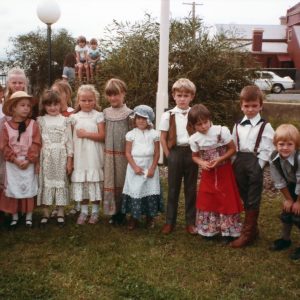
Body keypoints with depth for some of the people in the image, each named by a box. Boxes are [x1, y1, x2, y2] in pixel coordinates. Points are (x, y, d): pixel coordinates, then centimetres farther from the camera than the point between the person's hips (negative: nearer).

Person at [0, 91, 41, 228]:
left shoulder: (33, 124, -3)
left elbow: (36, 144, -7)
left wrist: (28, 160, -14)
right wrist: (15, 159, -14)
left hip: (29, 163, 0)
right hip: (12, 164, 1)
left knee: (29, 190, 6)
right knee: (13, 190, 7)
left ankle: (29, 217, 18)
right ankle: (14, 217, 21)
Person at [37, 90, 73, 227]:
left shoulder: (65, 120, 3)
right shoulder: (40, 120, 2)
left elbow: (69, 140, 2)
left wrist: (70, 160, -1)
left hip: (61, 156, 0)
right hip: (46, 156, 0)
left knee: (61, 181, 5)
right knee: (46, 181, 5)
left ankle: (60, 213, 15)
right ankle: (46, 213, 15)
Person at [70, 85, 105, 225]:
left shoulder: (98, 115, -2)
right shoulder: (74, 117, 6)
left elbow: (102, 136, -9)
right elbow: (71, 137, 7)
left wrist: (86, 134, -15)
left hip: (93, 156, -2)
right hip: (80, 155, 3)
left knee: (95, 181, 2)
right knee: (81, 182, 6)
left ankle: (95, 211, 17)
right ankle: (84, 211, 19)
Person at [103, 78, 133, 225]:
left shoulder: (128, 113, -5)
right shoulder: (105, 113, 6)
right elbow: (103, 134, 11)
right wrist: (103, 153, 6)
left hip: (123, 153, -3)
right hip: (109, 153, 3)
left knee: (122, 182, 6)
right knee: (110, 182, 7)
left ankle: (122, 212, 17)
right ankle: (113, 212, 18)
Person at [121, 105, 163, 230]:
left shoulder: (154, 134, 1)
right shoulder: (131, 134, 0)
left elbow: (156, 153, 2)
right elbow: (128, 153, -1)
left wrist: (152, 168, -7)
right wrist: (135, 167, -12)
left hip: (149, 168, 0)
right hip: (135, 168, 0)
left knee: (150, 192, 3)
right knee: (134, 191, 0)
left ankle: (150, 217, 17)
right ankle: (134, 217, 11)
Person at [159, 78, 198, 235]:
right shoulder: (168, 115, -1)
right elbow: (163, 138, 2)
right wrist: (169, 155, -2)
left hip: (192, 152, 1)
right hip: (175, 152, 0)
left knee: (191, 189, 8)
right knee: (173, 188, 8)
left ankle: (190, 222, 19)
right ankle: (170, 221, 19)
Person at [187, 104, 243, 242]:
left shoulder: (221, 131, -18)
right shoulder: (194, 139, -8)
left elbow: (232, 149, -9)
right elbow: (195, 156, 7)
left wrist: (219, 159, -22)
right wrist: (202, 163, -15)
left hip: (224, 171, -3)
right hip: (208, 172, 3)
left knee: (226, 199, 3)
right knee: (207, 199, 8)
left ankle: (228, 231, 17)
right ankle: (210, 229, 24)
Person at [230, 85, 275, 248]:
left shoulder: (265, 126, -4)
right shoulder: (237, 126, 11)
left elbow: (268, 149, -7)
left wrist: (258, 165, -14)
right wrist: (235, 164, 6)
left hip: (255, 163, -5)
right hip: (239, 163, 5)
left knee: (253, 199, 1)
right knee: (245, 197, 12)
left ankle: (248, 233, 7)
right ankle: (252, 228, 25)